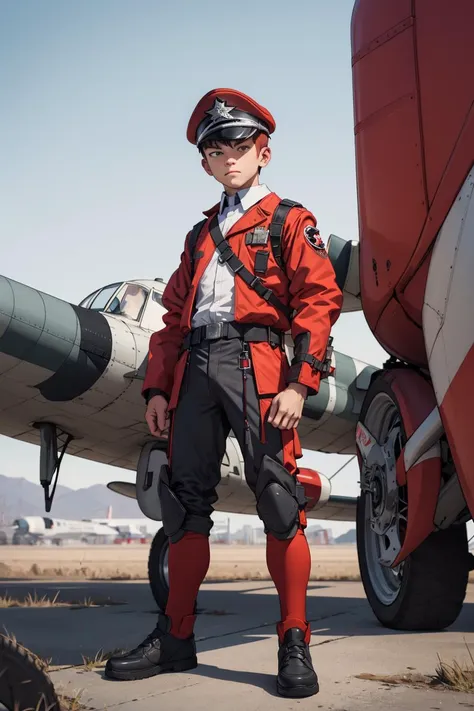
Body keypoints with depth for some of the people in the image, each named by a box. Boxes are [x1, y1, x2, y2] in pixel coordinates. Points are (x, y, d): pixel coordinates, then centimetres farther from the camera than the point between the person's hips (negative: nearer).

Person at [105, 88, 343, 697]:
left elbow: (319, 298, -2)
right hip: (195, 369, 6)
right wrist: (158, 386, 12)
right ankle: (176, 637, 13)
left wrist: (299, 382, -14)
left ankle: (294, 643, -4)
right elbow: (174, 313, 23)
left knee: (277, 492, -11)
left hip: (255, 362, -5)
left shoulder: (288, 220, 11)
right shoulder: (200, 234, 27)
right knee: (185, 498, 4)